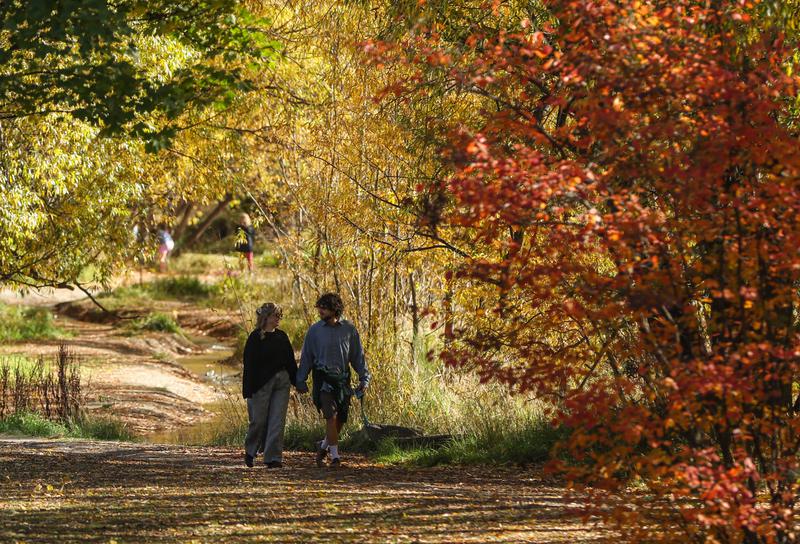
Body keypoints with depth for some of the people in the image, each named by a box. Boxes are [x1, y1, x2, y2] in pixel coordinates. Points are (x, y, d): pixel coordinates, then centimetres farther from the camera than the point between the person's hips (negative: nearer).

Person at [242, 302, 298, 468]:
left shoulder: (282, 336, 11)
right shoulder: (255, 337, -5)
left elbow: (290, 361, 15)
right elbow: (249, 363, -8)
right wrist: (249, 389, -13)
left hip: (282, 383, 5)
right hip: (262, 384, -5)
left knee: (277, 421, 0)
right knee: (259, 419, 0)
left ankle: (273, 457, 1)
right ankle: (250, 451, 23)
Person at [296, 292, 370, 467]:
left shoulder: (349, 329, 3)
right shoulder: (314, 330, 1)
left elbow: (358, 355, 9)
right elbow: (306, 357, 6)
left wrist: (364, 378, 3)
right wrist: (300, 380, 3)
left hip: (343, 379, 2)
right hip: (323, 378, -2)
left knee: (340, 419, 5)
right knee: (331, 416, -14)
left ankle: (324, 446, 29)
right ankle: (335, 455, -10)